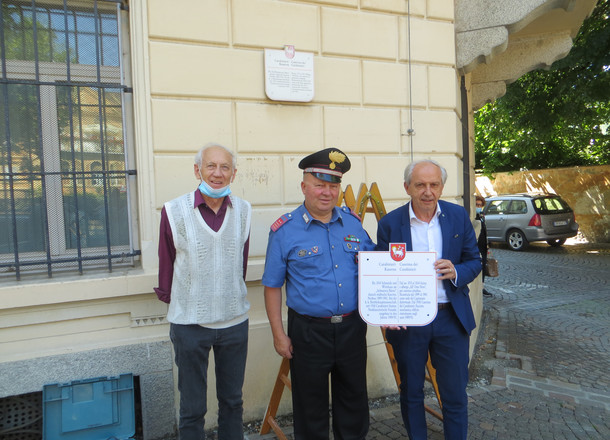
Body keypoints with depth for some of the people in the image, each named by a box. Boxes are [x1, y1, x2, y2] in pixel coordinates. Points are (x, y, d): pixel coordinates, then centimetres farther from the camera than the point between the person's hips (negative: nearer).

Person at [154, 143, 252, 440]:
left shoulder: (243, 211, -1)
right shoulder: (174, 211, -11)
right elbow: (167, 264, 1)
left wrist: (232, 297, 11)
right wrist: (171, 299, 9)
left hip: (235, 321, 3)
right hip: (190, 323, -2)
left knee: (232, 401, 20)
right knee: (192, 409, 13)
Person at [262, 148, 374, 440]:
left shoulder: (352, 222, 4)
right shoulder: (284, 230, -7)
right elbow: (272, 286, -4)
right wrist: (278, 334, -6)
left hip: (352, 327, 4)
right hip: (309, 331, -3)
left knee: (354, 401, 20)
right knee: (311, 407, 14)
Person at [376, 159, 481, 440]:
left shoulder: (458, 216, -1)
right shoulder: (389, 223, -7)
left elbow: (475, 261, 5)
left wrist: (456, 272, -17)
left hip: (451, 318, 1)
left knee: (455, 395, 13)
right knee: (411, 393, 17)